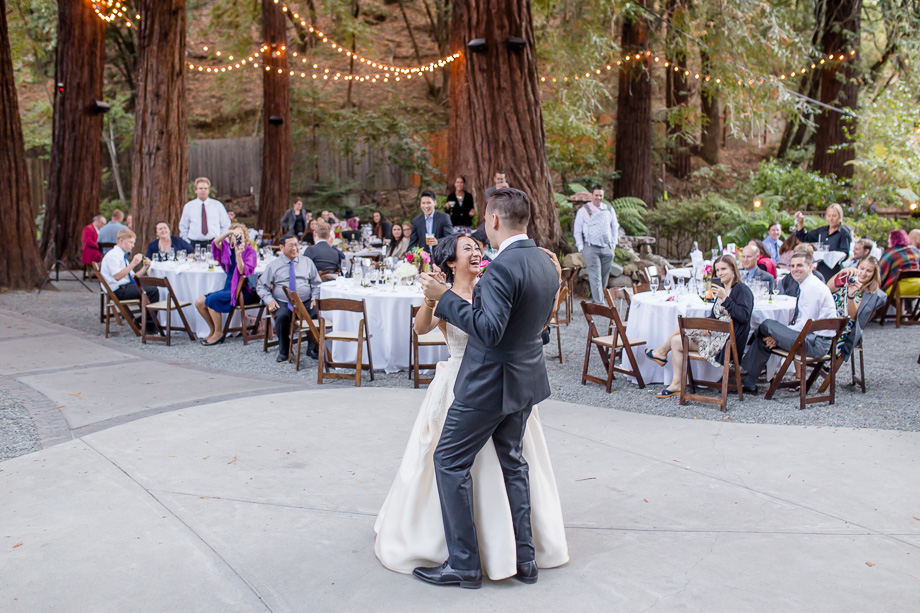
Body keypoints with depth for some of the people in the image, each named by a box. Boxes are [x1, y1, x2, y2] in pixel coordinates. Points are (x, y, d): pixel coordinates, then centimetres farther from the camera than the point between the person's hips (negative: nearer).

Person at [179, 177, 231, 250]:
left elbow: (226, 226, 13)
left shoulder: (218, 205, 10)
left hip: (214, 244, 0)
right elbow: (183, 227, 15)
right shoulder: (188, 206, 11)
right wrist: (187, 244, 3)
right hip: (194, 245, 0)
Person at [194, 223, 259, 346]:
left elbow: (243, 272, -18)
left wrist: (239, 255, -30)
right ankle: (213, 330, 10)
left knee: (212, 299, -24)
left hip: (244, 291, -7)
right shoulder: (228, 249, 11)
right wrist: (229, 232, -24)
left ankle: (219, 333, -8)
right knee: (199, 302, -6)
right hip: (229, 288, 7)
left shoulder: (250, 252, -4)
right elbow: (216, 242, -10)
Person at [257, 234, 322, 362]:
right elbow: (261, 286, 10)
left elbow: (317, 283, 16)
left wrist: (315, 298, -3)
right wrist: (269, 300, -8)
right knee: (282, 316, -36)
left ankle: (312, 348, -9)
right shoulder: (273, 265, 8)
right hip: (283, 303, -1)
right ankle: (283, 351, -13)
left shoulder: (307, 262, 14)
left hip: (306, 303, 1)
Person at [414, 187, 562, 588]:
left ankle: (464, 564, 8)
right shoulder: (546, 265, 6)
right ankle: (523, 558, 26)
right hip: (526, 379, 9)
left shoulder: (503, 267, -23)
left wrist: (445, 298, -22)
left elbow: (490, 330, -28)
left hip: (489, 384, -9)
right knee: (512, 462, 19)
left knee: (450, 461, 3)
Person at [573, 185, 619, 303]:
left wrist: (613, 244, 11)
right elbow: (577, 230, 5)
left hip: (607, 248, 4)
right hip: (591, 248, -4)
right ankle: (599, 304, -13)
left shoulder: (609, 210, 12)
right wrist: (581, 247, -2)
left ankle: (596, 300, 18)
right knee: (595, 278, -11)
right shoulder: (583, 210, 3)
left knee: (604, 278, 6)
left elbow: (615, 227, 20)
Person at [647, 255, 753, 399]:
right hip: (716, 335, 10)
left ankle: (662, 352, 22)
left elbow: (744, 316, -25)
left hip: (728, 341, -10)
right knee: (676, 341, 6)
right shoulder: (722, 289, 16)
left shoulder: (742, 290, -11)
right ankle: (676, 384, 7)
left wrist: (725, 299, -27)